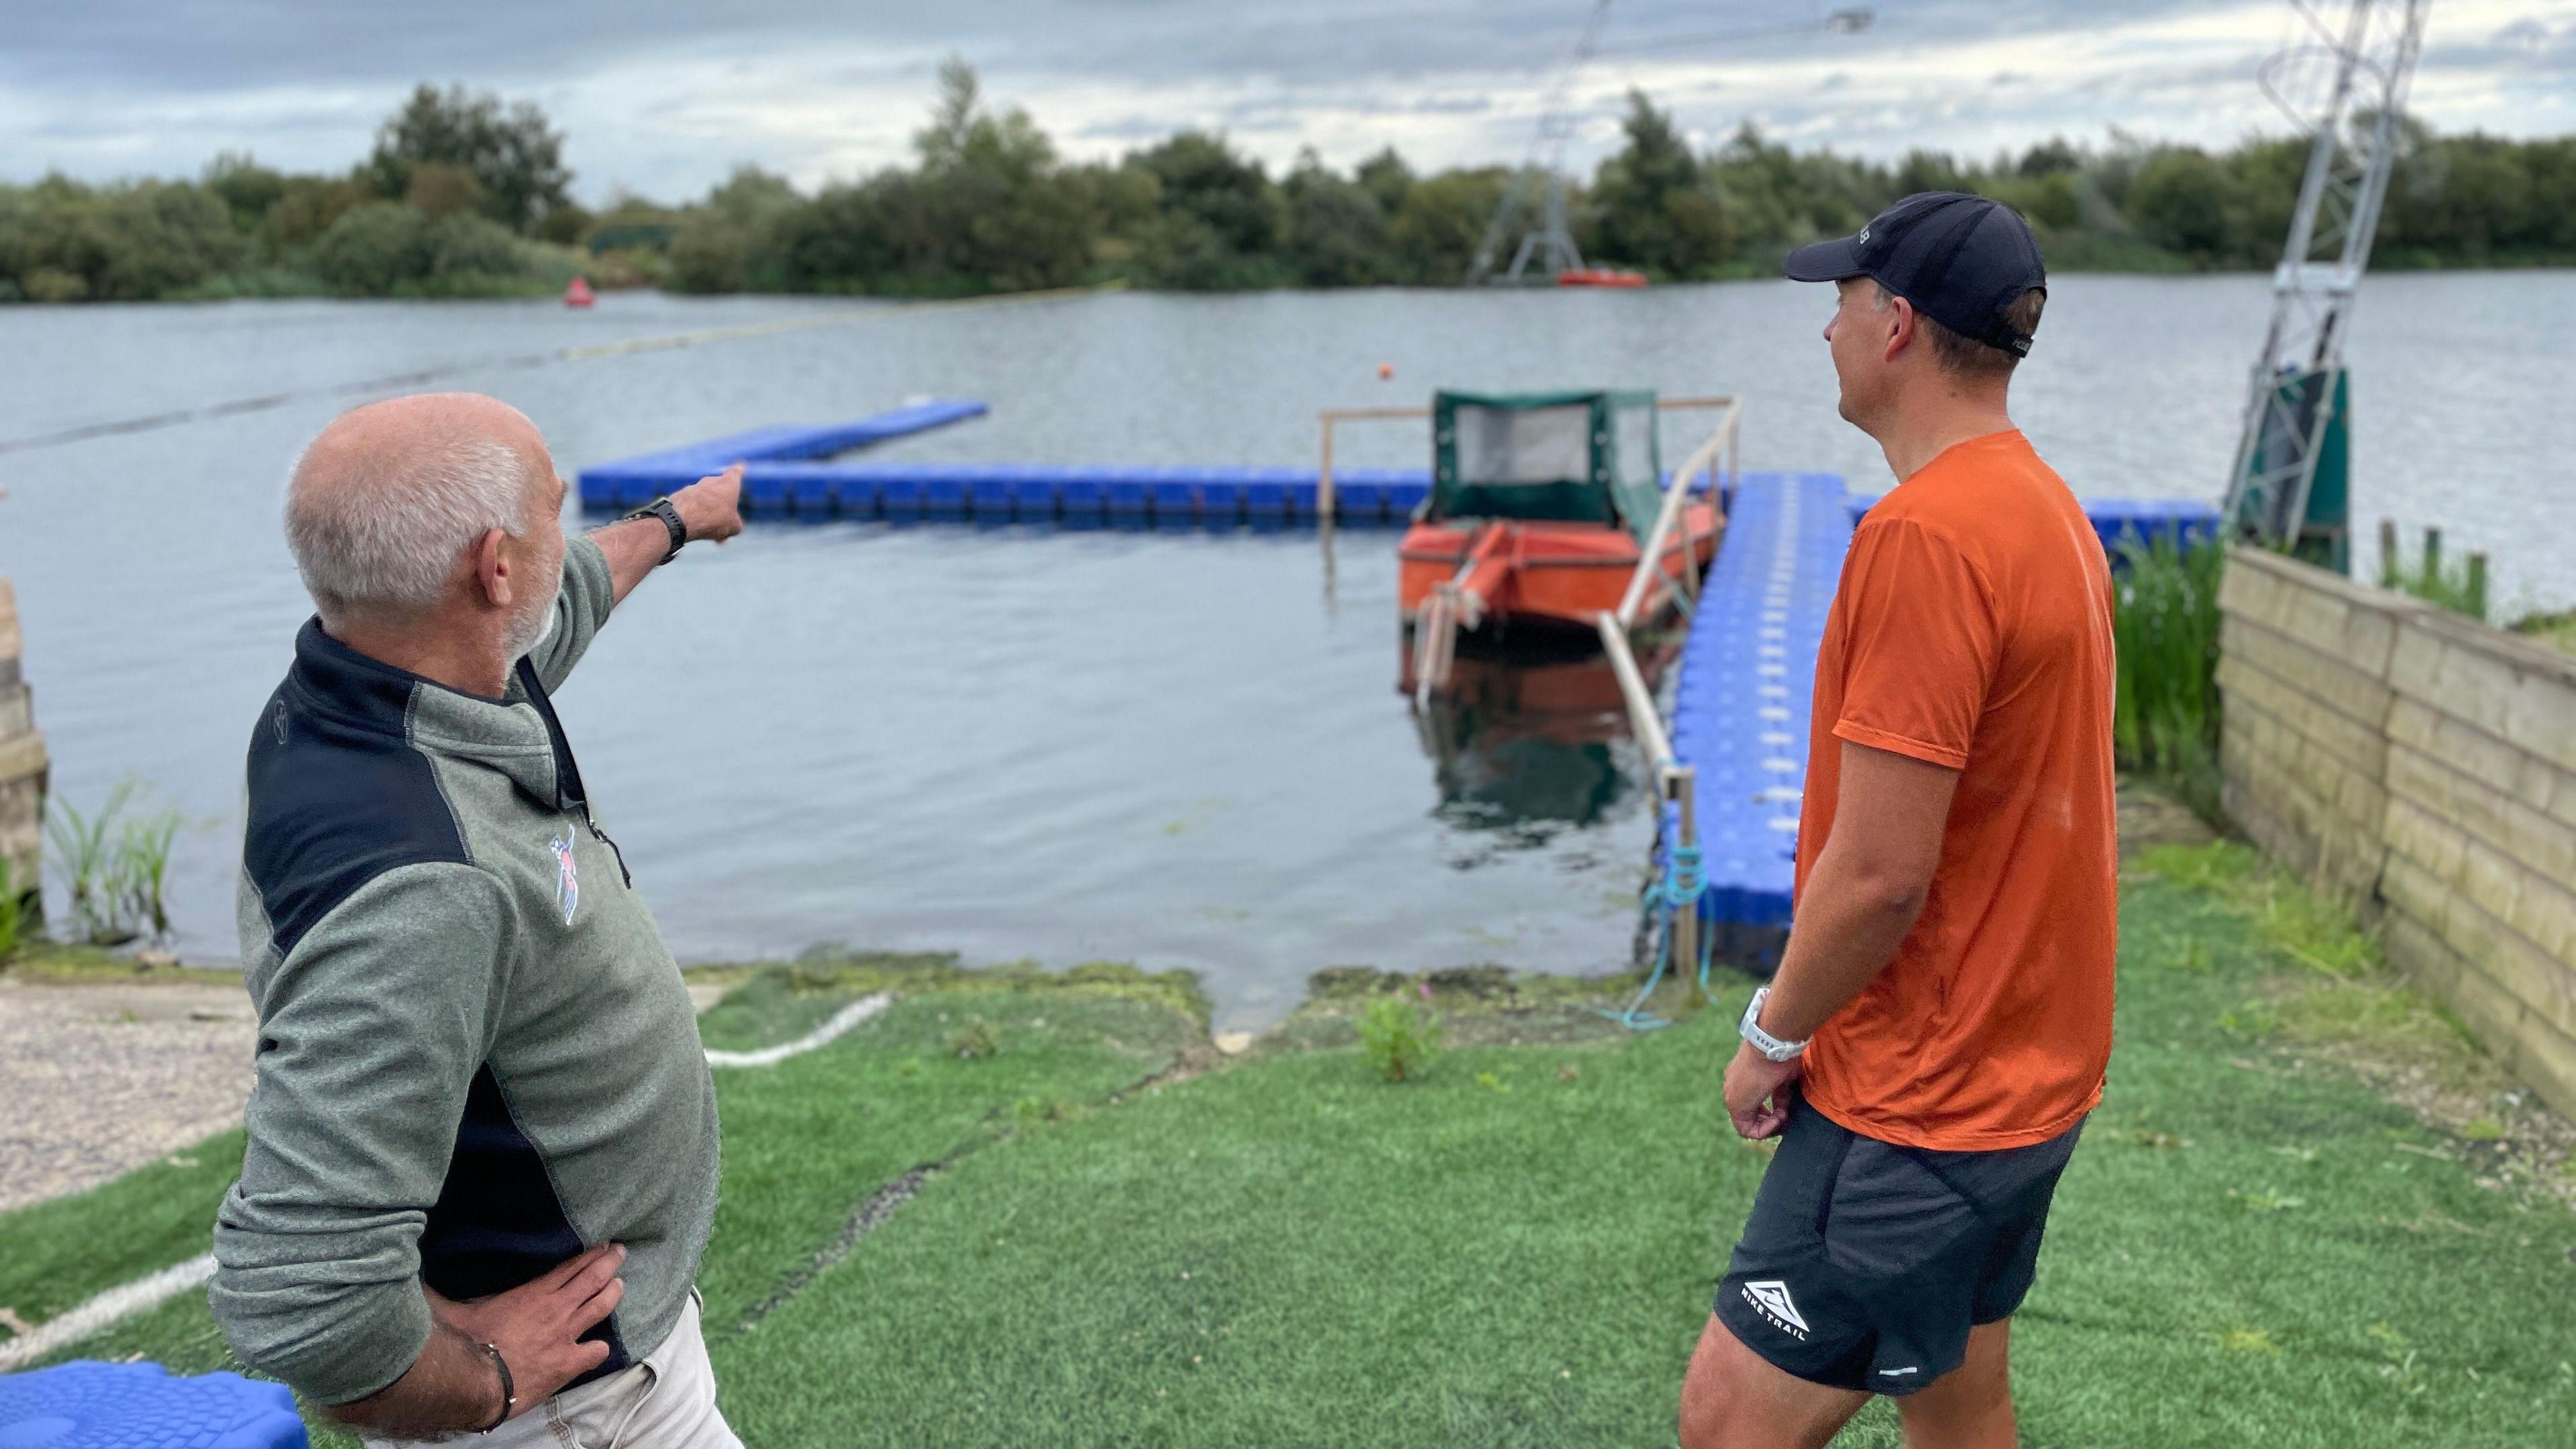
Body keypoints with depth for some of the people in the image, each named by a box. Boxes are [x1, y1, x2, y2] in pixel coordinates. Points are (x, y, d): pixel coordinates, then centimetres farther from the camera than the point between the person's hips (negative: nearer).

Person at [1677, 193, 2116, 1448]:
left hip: (1917, 1108, -10)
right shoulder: (2045, 507, 10)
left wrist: (1773, 1036, -8)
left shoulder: (1924, 536, -23)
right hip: (2021, 1073, 10)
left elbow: (1879, 873, -24)